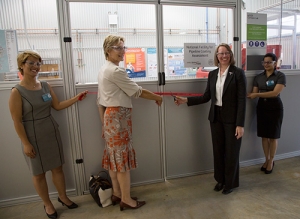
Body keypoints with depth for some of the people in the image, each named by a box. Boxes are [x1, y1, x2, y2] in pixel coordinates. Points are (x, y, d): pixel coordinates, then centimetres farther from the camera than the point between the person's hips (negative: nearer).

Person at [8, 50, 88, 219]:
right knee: (39, 172, 11)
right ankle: (47, 204, 31)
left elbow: (58, 106, 8)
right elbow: (17, 121, -13)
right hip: (33, 136, -5)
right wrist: (26, 143, -14)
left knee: (57, 167, 15)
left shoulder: (46, 86, 2)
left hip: (51, 131, 5)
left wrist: (77, 98, -1)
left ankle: (63, 197, 36)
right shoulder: (17, 92, -14)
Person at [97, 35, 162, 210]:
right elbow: (137, 91, -15)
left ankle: (117, 194, 29)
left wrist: (104, 123, 19)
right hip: (119, 116, -10)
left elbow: (100, 100, 15)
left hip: (110, 115, 10)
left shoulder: (104, 70, 15)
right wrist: (157, 97, 1)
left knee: (114, 156, 15)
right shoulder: (116, 70, -16)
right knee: (122, 157, 0)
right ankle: (126, 199, 15)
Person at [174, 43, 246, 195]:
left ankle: (230, 183, 30)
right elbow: (206, 97, 8)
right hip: (216, 117, 4)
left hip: (232, 118, -4)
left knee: (231, 152, 9)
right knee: (218, 151, 14)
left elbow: (242, 100, -11)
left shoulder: (238, 73, -8)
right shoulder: (212, 74, 6)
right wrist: (186, 100, 0)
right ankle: (220, 180, 34)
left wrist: (240, 124, -15)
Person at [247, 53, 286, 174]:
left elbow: (275, 93, -20)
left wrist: (257, 94, -24)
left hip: (275, 108, -3)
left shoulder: (280, 76, -7)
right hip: (261, 107, 4)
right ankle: (267, 159, 25)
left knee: (273, 136, 6)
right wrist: (249, 95, -21)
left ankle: (271, 161, 23)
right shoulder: (258, 77, 6)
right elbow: (254, 93, 2)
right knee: (264, 135, 8)